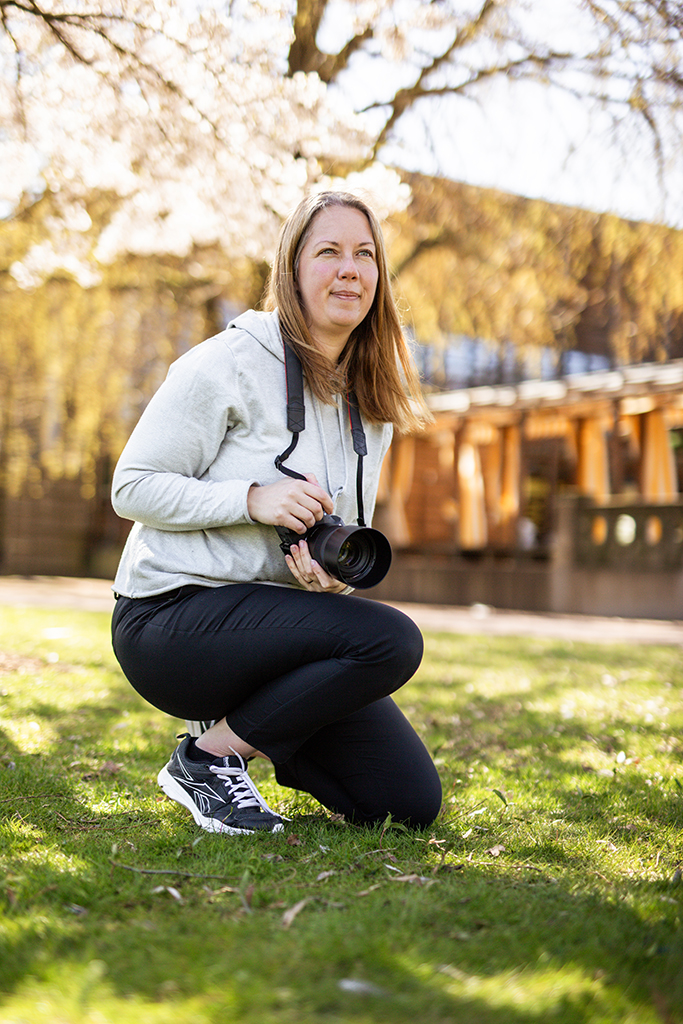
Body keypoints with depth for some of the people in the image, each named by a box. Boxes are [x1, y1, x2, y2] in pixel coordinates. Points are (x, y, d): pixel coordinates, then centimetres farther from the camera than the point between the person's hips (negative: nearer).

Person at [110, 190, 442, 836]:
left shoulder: (373, 402, 9)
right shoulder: (230, 362, -11)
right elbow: (132, 487, -11)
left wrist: (333, 572, -7)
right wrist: (253, 498, -25)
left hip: (272, 622, 7)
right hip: (169, 616, -7)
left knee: (411, 801, -2)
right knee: (392, 641, -28)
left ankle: (246, 722, 17)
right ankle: (207, 758, -11)